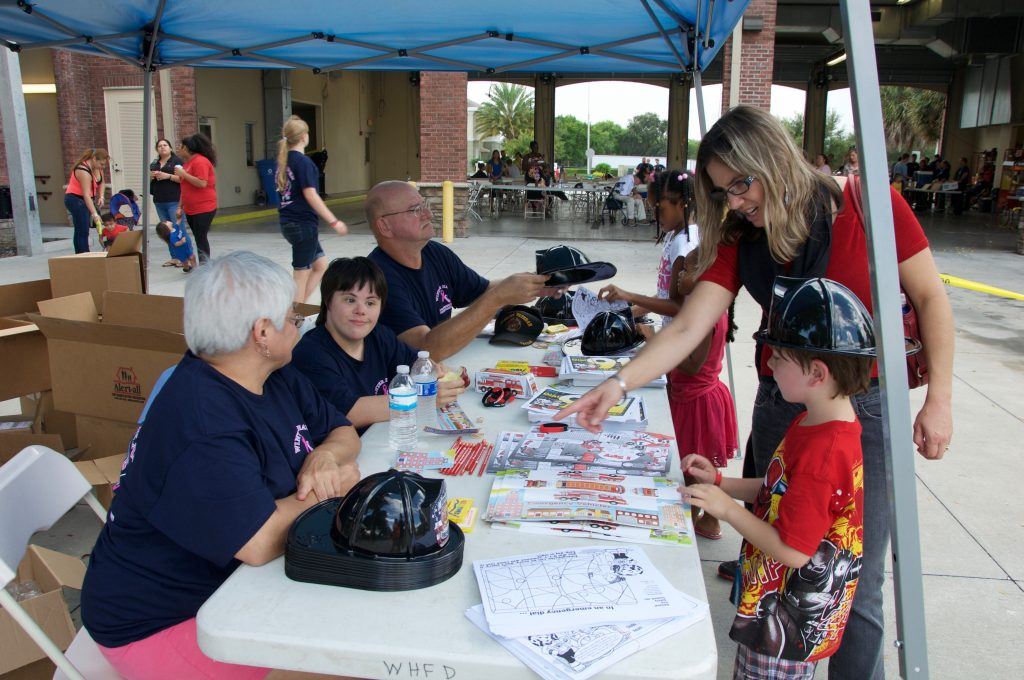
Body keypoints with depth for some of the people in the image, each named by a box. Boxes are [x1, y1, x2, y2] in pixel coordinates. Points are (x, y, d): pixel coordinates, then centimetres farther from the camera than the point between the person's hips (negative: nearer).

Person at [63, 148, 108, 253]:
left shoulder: (97, 167, 1)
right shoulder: (84, 170, -26)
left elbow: (101, 183, 20)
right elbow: (86, 195, -31)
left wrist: (101, 196, 1)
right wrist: (95, 215, -37)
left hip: (85, 201, 9)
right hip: (75, 199, -9)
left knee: (80, 231, 8)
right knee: (83, 231, -14)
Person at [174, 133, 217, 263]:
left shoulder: (200, 161, -11)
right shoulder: (187, 163, 15)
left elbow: (202, 183, -23)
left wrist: (183, 174, -16)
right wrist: (180, 206, 19)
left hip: (203, 209, -9)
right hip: (190, 210, 9)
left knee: (201, 238, -10)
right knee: (199, 238, 10)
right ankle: (204, 265, 14)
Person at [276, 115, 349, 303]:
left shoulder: (284, 160, 10)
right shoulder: (303, 162, -15)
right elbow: (311, 196, -21)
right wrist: (334, 222, -20)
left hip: (289, 222, 9)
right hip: (303, 223, -9)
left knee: (320, 265, 15)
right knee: (301, 274, -1)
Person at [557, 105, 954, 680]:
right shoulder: (739, 240, 1)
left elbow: (930, 299, -2)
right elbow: (687, 329, -8)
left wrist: (939, 400, -5)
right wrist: (619, 384, -20)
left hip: (867, 406, -3)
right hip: (780, 404, 4)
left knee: (856, 583, 1)